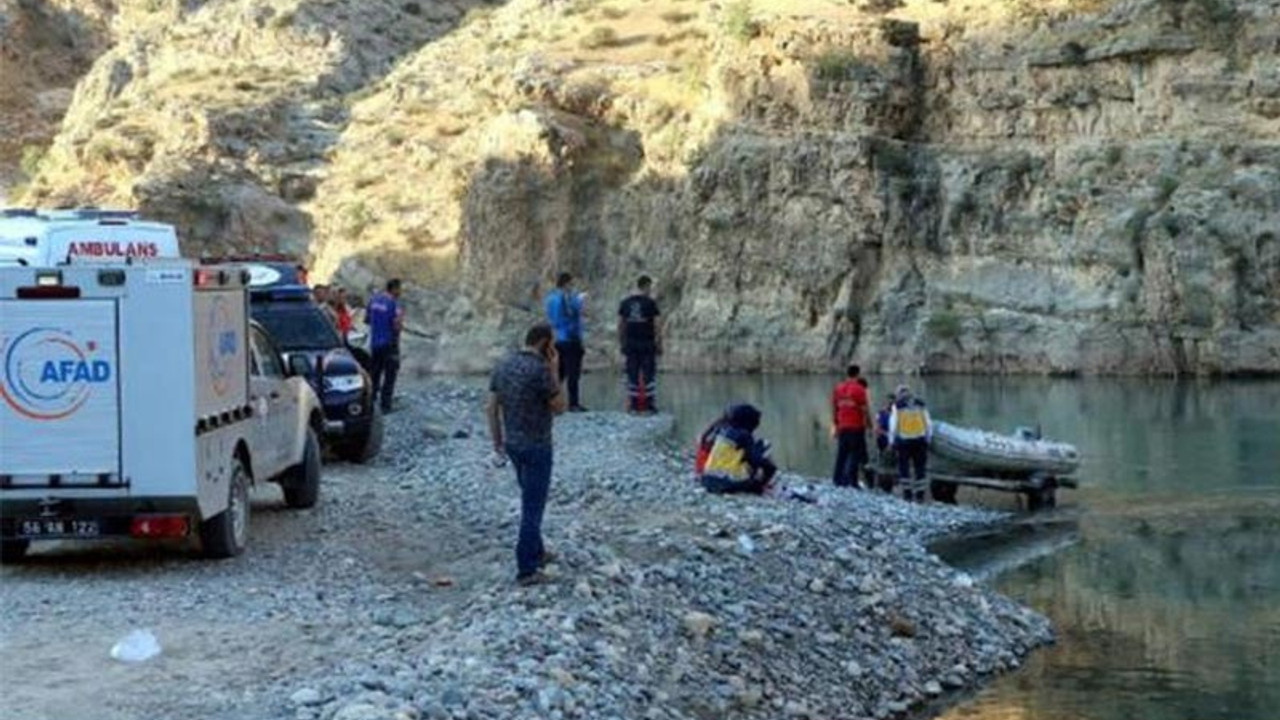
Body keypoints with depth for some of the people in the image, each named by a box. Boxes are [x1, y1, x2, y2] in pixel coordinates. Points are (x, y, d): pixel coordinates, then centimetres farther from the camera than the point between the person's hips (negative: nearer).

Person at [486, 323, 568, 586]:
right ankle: (527, 570, 2)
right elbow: (559, 407, -12)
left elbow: (492, 407, 7)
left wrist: (497, 440, 16)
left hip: (512, 443, 8)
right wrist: (554, 373, -8)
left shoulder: (504, 365, 3)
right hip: (536, 446, -8)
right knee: (533, 507, -1)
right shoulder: (540, 370, -20)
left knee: (531, 500, 24)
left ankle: (537, 552, 36)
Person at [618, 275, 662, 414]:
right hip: (647, 344, -4)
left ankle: (633, 406, 7)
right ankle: (650, 405, 1)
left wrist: (622, 344, 15)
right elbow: (656, 326, -7)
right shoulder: (650, 303, -7)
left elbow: (620, 325, 8)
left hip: (630, 344, 4)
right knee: (649, 375, 1)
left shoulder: (625, 303, 6)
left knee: (632, 376, 7)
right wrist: (659, 345, 0)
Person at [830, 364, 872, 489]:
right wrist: (870, 425, 1)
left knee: (841, 454, 11)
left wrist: (835, 425, 21)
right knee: (856, 455, -2)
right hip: (856, 427, -6)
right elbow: (865, 409, -9)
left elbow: (834, 408, 12)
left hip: (842, 427, 6)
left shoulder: (838, 389, 7)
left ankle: (837, 480, 12)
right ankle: (852, 481, -5)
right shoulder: (859, 389, -9)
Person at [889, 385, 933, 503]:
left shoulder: (897, 406, 1)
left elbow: (893, 425, -2)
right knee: (919, 468, 7)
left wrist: (892, 441, 4)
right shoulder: (921, 405, 9)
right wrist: (928, 438, 16)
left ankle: (907, 493, 1)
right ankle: (919, 495, 4)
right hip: (920, 439, 2)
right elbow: (929, 424, 10)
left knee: (903, 468, 6)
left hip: (904, 440, -2)